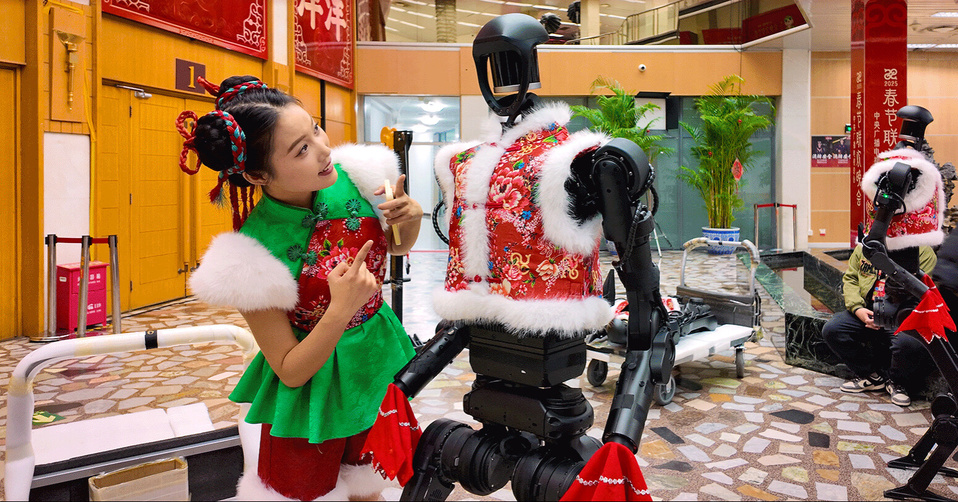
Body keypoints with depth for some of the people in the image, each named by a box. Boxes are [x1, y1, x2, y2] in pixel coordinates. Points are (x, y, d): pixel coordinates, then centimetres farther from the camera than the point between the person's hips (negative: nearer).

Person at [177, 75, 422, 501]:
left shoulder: (352, 177, -15)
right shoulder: (254, 254, -27)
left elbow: (397, 247, 6)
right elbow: (290, 371, -18)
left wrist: (409, 220, -17)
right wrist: (340, 310, -33)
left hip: (380, 363, 5)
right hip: (314, 392, -4)